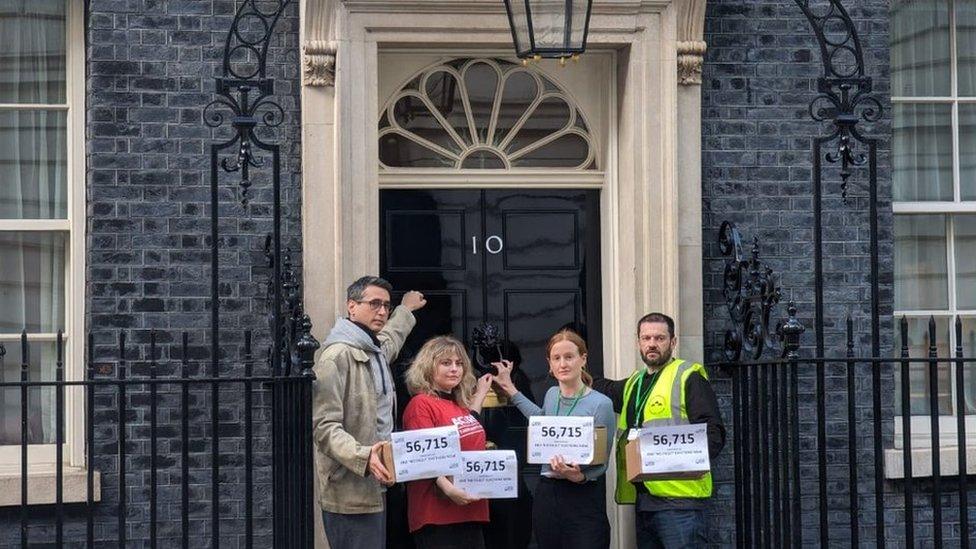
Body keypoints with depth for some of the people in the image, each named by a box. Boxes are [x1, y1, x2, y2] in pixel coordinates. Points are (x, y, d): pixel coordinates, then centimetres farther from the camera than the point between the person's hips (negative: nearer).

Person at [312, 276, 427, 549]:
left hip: (375, 488, 9)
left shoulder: (376, 350, 17)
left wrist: (406, 309, 58)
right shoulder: (337, 355, -13)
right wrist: (363, 456, -31)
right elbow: (325, 426, -19)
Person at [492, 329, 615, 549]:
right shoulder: (551, 395, 9)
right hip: (547, 494, 6)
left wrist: (579, 476, -27)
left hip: (584, 498, -6)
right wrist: (510, 389, 33)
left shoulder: (601, 404, -10)